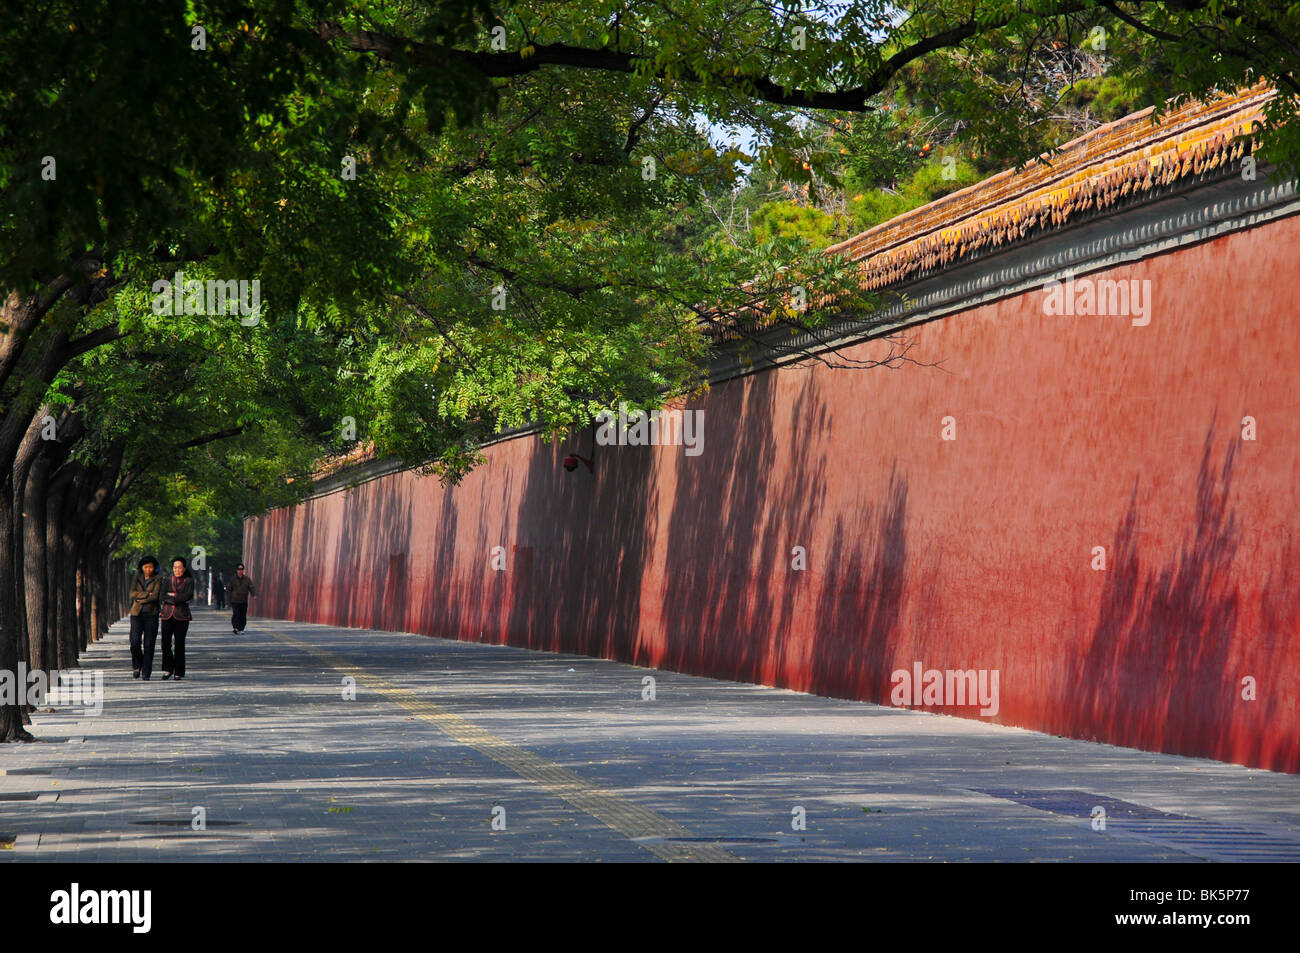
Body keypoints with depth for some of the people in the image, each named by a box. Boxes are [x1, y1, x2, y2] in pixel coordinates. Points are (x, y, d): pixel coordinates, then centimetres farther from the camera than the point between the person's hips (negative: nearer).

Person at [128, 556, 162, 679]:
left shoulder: (158, 579, 4)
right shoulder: (137, 578, 12)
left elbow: (155, 596, -8)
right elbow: (133, 593, -2)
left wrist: (140, 599, -4)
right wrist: (147, 594, -10)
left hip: (151, 614, -2)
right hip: (137, 614, 2)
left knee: (148, 645, -4)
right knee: (135, 642, -9)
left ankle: (146, 673, 1)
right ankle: (137, 666, 14)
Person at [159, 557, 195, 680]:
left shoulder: (189, 581, 7)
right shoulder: (168, 580, 13)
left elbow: (189, 595, -10)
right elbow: (163, 597, 1)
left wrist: (173, 596, -8)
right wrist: (180, 599, -8)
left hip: (181, 615, -2)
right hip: (167, 614, 2)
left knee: (179, 645, -4)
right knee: (165, 643, -6)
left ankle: (179, 672, 5)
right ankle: (168, 669, 12)